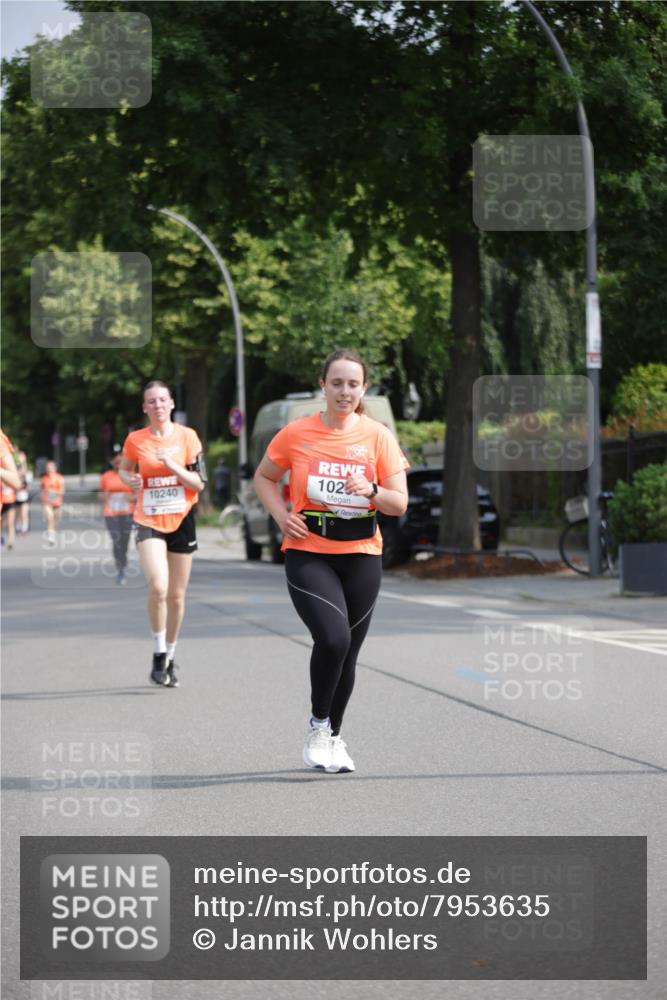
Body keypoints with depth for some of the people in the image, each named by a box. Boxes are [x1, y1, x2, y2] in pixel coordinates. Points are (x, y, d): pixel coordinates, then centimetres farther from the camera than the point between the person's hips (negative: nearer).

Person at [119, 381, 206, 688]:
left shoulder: (186, 436, -2)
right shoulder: (135, 440, 0)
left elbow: (199, 483, -3)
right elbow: (124, 469, 18)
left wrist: (172, 465, -17)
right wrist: (129, 480, -4)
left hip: (181, 520, 1)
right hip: (149, 522, -1)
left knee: (176, 596, 8)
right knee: (158, 586, -23)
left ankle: (170, 657, 27)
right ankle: (159, 654, -7)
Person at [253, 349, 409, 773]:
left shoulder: (378, 436, 0)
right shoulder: (296, 434, -2)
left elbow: (400, 503, 0)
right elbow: (264, 477, 13)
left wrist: (372, 490, -21)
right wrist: (282, 515, -4)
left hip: (361, 555, 2)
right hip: (308, 553, -2)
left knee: (347, 653, 8)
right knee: (333, 638, -23)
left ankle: (333, 737, 30)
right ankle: (317, 724, 0)